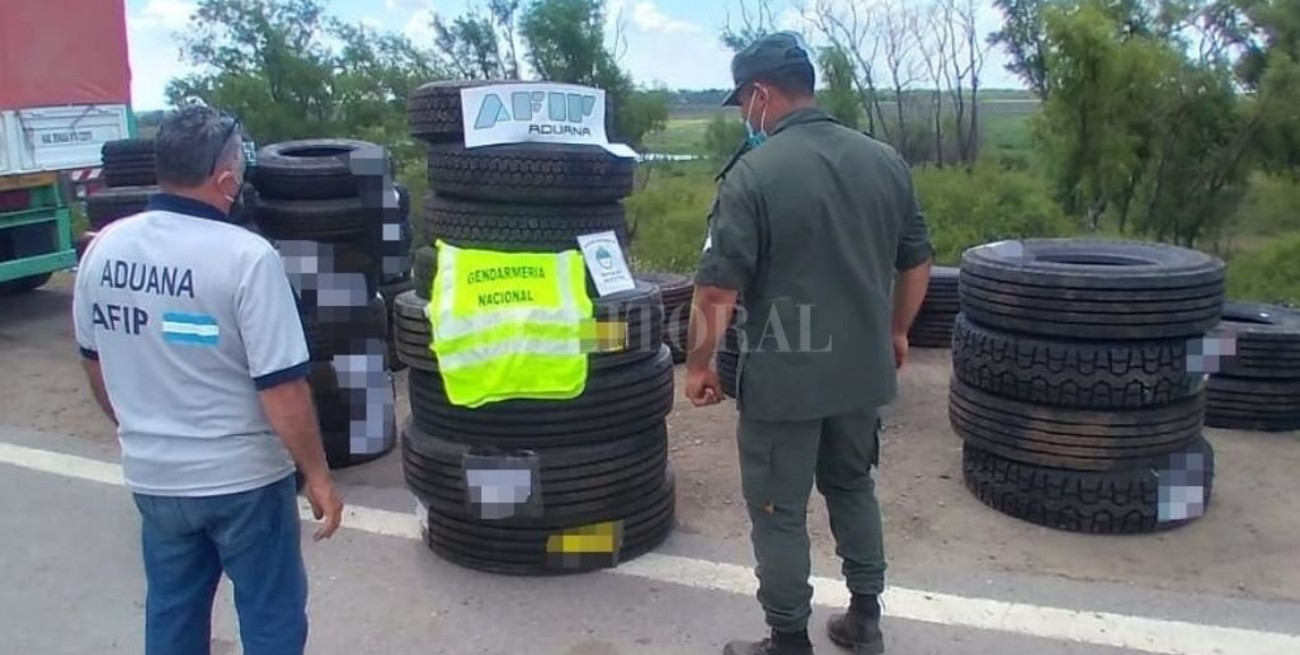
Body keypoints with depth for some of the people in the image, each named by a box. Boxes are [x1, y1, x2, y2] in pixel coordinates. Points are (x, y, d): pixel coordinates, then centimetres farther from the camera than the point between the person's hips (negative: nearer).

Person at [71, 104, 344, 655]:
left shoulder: (103, 249, -3)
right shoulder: (245, 256, -22)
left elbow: (94, 361, 10)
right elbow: (282, 386, -22)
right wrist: (317, 475, -11)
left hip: (153, 476, 6)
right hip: (243, 478, -6)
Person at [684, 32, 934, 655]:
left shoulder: (753, 173, -16)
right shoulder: (886, 162, 3)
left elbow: (717, 289, -18)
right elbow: (917, 262, 11)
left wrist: (699, 364, -4)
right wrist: (894, 333, 25)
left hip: (783, 378, -6)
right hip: (863, 371, 6)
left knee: (780, 512, 9)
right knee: (853, 487, 24)